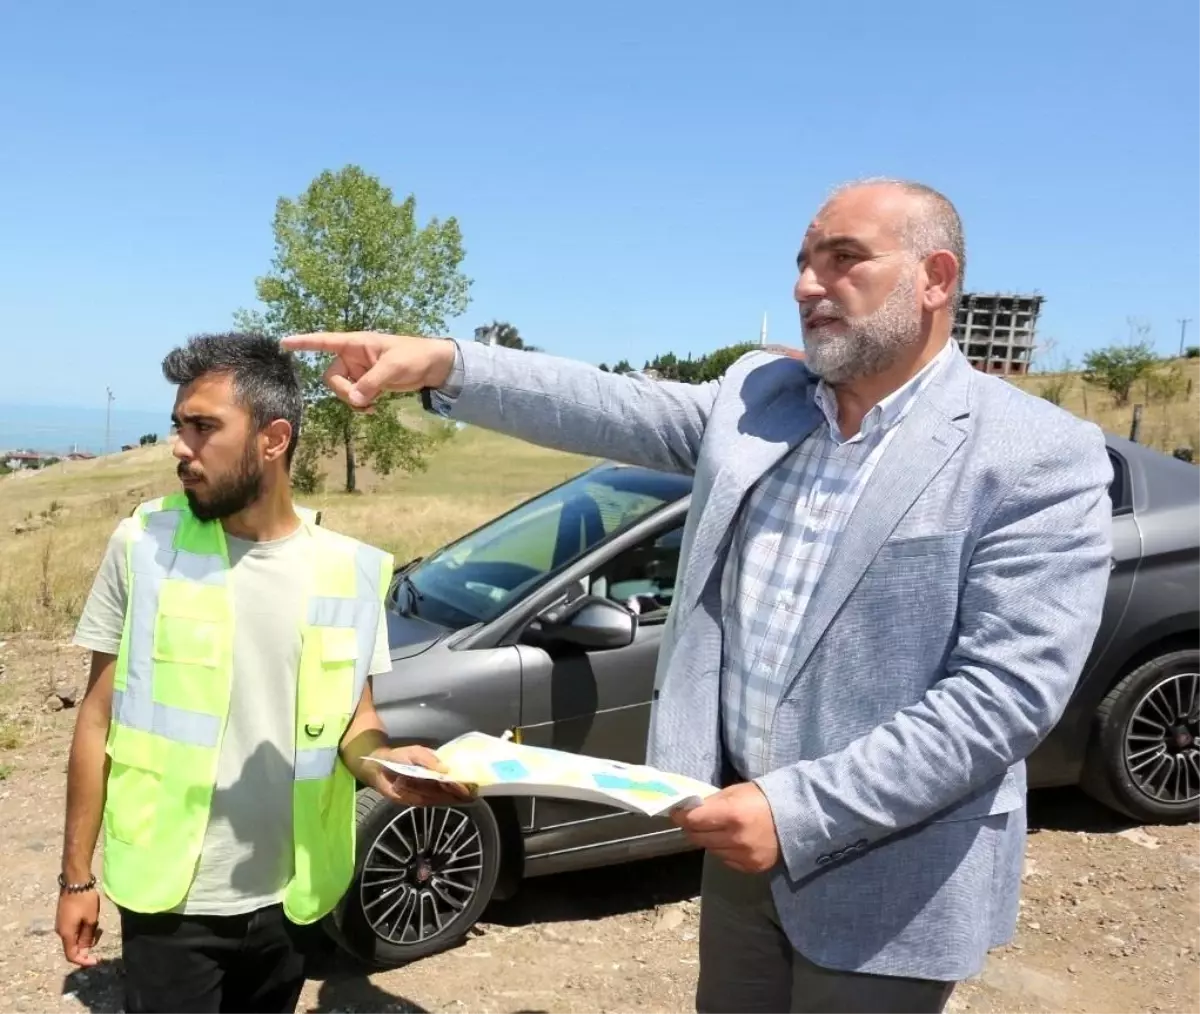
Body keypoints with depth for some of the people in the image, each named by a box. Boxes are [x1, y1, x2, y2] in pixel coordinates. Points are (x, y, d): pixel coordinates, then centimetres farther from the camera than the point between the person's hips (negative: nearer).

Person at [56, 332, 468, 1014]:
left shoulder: (350, 571, -6)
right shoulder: (144, 545, -8)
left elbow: (355, 716, 2)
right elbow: (100, 716, -2)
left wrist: (384, 764, -21)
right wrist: (77, 875, 0)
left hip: (287, 899, 2)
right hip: (169, 899, -1)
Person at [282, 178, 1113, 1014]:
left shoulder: (1043, 458, -14)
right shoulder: (756, 395, 4)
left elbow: (1008, 690, -20)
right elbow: (612, 408, -5)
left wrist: (801, 811, -25)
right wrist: (445, 365, -19)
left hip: (889, 883, -5)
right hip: (746, 838, 5)